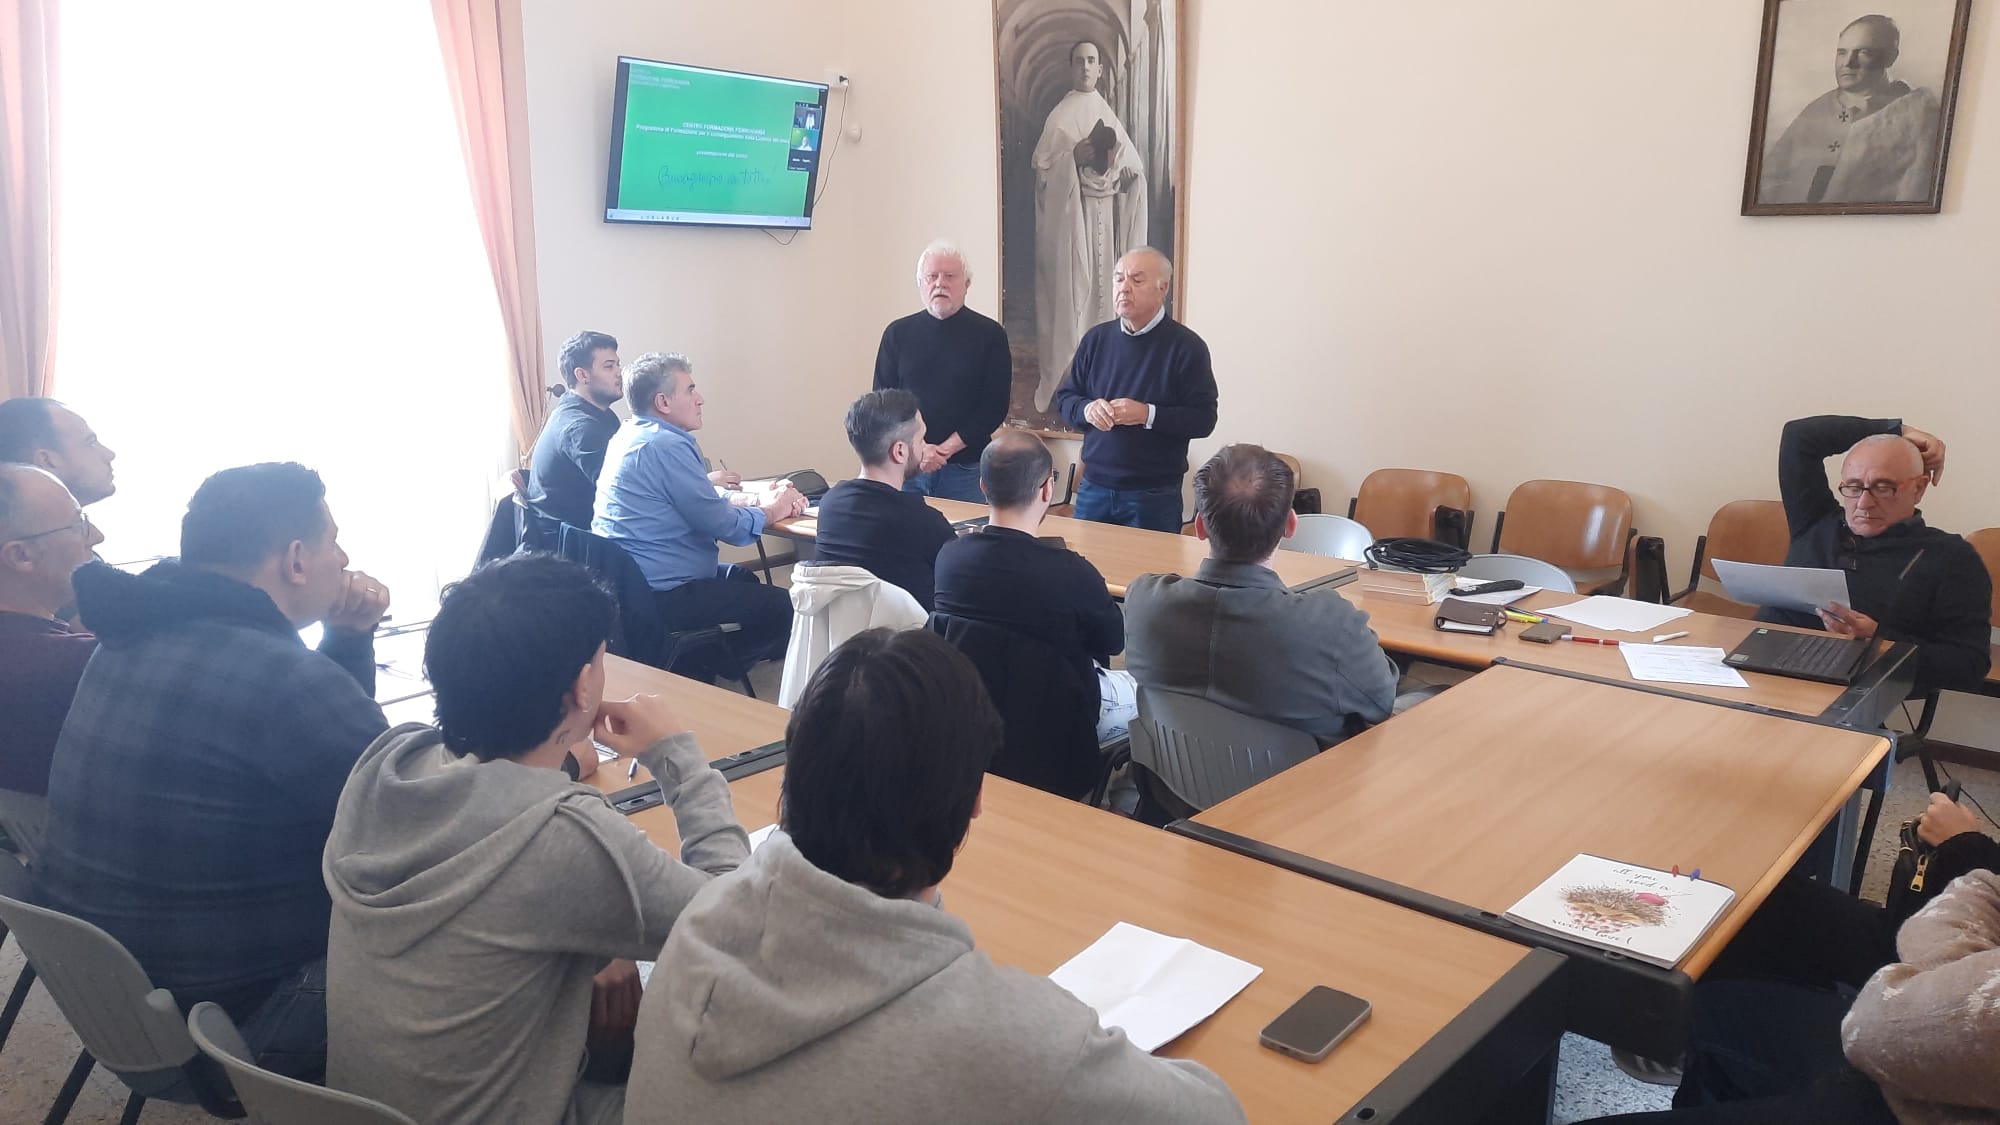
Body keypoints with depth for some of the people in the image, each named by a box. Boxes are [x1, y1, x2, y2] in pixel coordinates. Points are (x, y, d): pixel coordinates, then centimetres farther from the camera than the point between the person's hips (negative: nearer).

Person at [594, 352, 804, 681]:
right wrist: (771, 511, 0)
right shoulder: (666, 445, -20)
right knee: (783, 607, -6)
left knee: (744, 580, 27)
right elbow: (721, 524, -18)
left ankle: (690, 665, 18)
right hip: (659, 595, -11)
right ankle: (696, 671, 6)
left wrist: (760, 498, 5)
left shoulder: (632, 433, 12)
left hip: (626, 580, 11)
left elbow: (704, 500, 18)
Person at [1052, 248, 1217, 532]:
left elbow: (1203, 419, -10)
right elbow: (1064, 399, 13)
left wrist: (1147, 414, -22)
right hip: (1093, 488, 4)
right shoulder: (1096, 338, 8)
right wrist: (1087, 409, -10)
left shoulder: (1186, 346, -6)